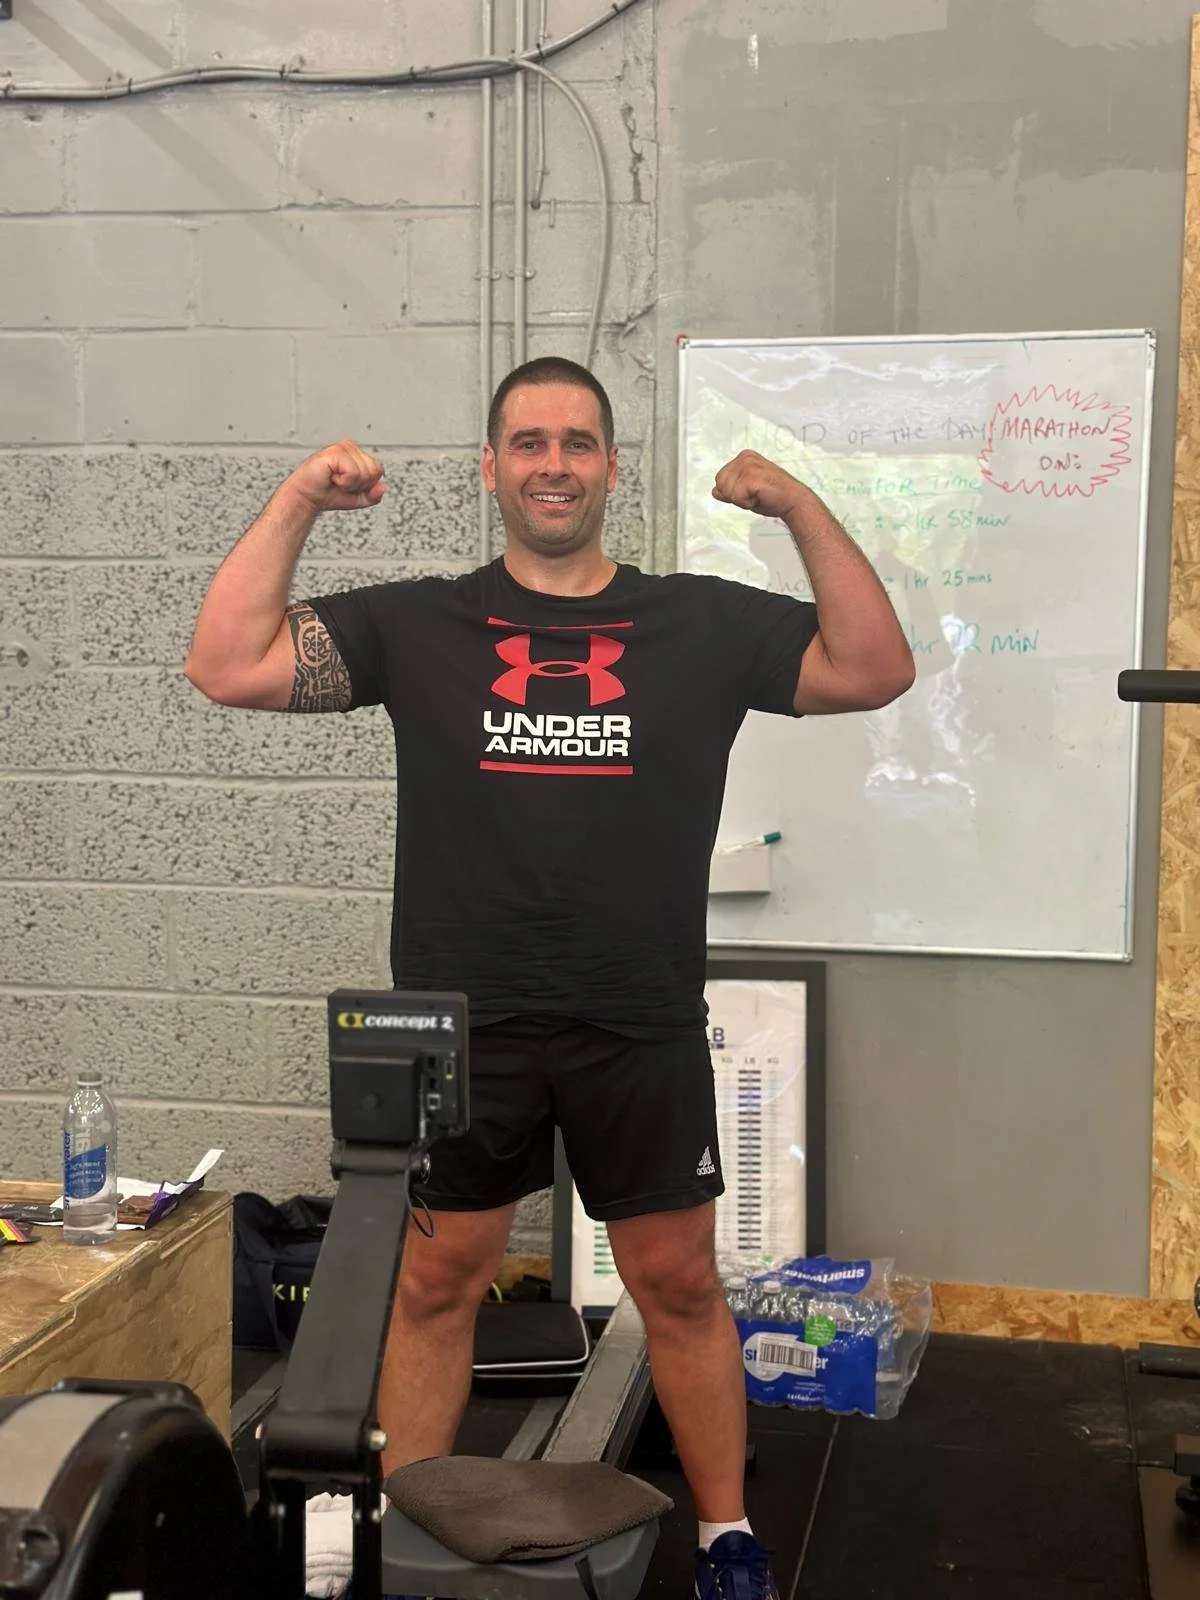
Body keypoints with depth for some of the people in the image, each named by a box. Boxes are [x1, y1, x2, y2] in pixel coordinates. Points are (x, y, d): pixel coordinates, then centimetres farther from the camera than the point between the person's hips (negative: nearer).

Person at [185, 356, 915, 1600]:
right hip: (460, 1022, 0)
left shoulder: (701, 623, 4)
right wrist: (296, 503, -9)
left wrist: (801, 508, -11)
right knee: (435, 1282, 10)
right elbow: (230, 666, -4)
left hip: (641, 1029, 0)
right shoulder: (420, 624, 4)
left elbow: (874, 670, -3)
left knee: (678, 1283, 9)